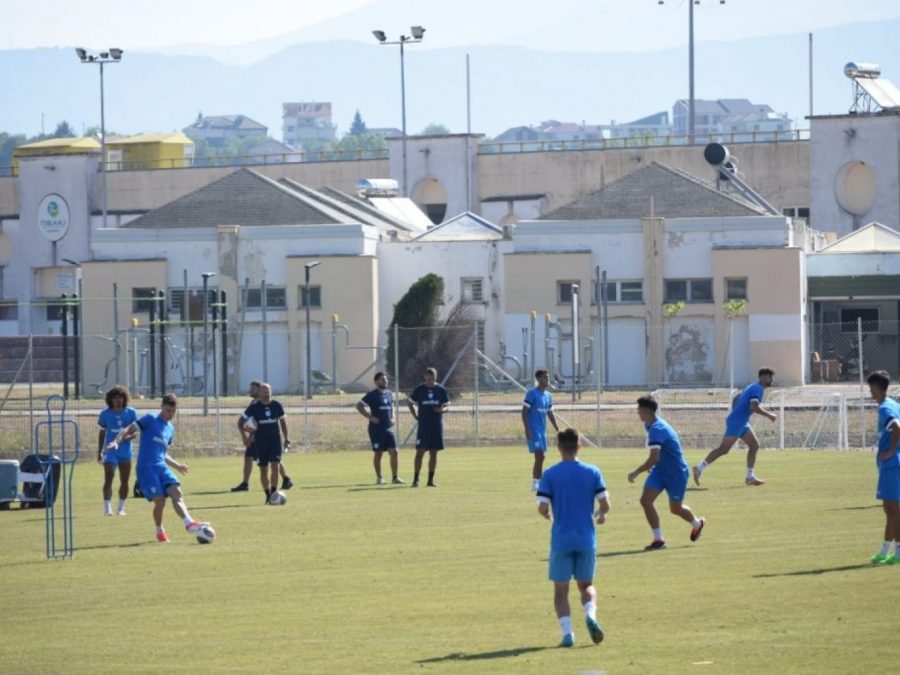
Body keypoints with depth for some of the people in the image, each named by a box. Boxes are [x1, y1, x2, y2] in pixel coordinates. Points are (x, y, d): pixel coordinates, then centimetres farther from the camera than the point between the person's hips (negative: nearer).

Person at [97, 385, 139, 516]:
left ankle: (121, 508, 26)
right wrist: (99, 452, 11)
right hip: (110, 450, -2)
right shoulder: (105, 414, 0)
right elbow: (102, 433, 10)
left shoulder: (131, 413, -1)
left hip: (125, 451, 2)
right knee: (108, 477, -18)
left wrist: (126, 436, -23)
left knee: (124, 481, 10)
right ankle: (107, 507, -22)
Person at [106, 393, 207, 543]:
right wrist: (116, 441, -25)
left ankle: (189, 523, -30)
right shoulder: (150, 420, 0)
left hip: (161, 467, 6)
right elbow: (129, 430, -8)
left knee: (177, 492, -16)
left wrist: (177, 466, 25)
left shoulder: (170, 429, 21)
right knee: (160, 500, -14)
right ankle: (160, 531, 10)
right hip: (146, 467, -6)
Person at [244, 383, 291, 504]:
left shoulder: (276, 405, 2)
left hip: (275, 440, 1)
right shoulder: (254, 407, -5)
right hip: (260, 442, -1)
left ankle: (274, 493, -16)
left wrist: (286, 439, 15)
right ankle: (268, 495, 16)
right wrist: (250, 434, -18)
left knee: (275, 465, -14)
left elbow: (283, 421, 14)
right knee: (263, 469, 3)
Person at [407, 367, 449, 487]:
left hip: (437, 426, 2)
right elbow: (410, 402, 10)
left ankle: (431, 480, 11)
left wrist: (442, 410, -13)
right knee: (420, 451, -9)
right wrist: (415, 416, 1)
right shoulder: (419, 390, 0)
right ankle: (415, 479, -7)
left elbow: (446, 406, 9)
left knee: (433, 453, 5)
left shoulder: (441, 390, 5)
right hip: (423, 425, -2)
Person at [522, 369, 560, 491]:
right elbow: (524, 412, -12)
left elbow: (550, 414, 21)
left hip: (542, 430, 8)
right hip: (534, 430, -8)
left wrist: (558, 430, 16)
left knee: (541, 457, 7)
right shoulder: (532, 394, -9)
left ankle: (537, 483, 12)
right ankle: (536, 483, -11)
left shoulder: (548, 396, 14)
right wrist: (527, 429, -19)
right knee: (540, 456, -14)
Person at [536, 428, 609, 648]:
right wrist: (601, 514, 20)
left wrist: (546, 514, 14)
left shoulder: (550, 475, -4)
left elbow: (542, 508, -10)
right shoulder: (592, 473, 0)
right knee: (586, 584, 16)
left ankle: (567, 632, -4)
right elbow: (605, 504, -3)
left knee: (561, 589, 9)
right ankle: (590, 615, -12)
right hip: (587, 539, 2)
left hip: (561, 540, -2)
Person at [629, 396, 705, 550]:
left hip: (676, 471, -9)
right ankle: (658, 539, -1)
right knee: (645, 500, -7)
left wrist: (636, 473, -31)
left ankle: (697, 524, 40)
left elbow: (654, 458, -36)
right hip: (660, 470, 9)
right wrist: (650, 466, 18)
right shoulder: (651, 425, 2)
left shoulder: (656, 429, -29)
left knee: (675, 508, 8)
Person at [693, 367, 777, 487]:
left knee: (754, 445, 9)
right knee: (723, 449, -11)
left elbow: (736, 399, 25)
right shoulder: (758, 389, -13)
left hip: (742, 423, 10)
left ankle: (750, 477, 9)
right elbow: (754, 407, -26)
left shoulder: (753, 387, 17)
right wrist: (769, 415, -16)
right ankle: (699, 468, -9)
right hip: (736, 423, -10)